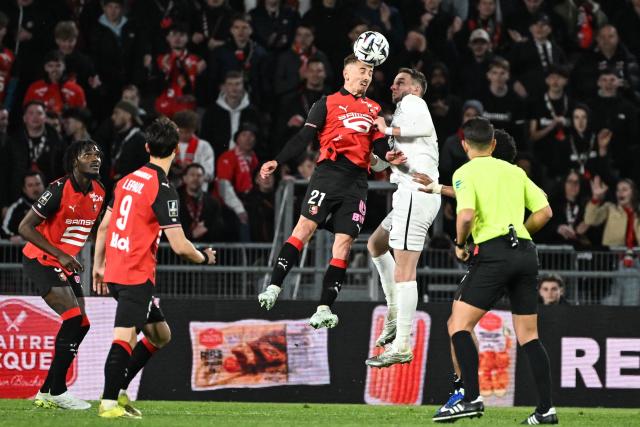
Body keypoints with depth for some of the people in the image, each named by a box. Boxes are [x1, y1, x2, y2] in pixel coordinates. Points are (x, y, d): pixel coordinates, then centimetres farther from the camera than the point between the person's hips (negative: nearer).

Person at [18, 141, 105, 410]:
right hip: (40, 260, -9)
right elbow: (25, 228, -19)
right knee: (74, 319, -20)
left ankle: (46, 393, 11)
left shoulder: (98, 192, 3)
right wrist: (59, 254, -23)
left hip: (66, 264, 9)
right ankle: (56, 392, -14)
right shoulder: (59, 190, -20)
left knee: (81, 325, 4)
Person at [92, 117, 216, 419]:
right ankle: (109, 402, -24)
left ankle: (119, 391, 14)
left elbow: (103, 226, 19)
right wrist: (204, 257, 6)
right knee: (124, 338, -15)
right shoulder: (162, 190, -13)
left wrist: (98, 265, 29)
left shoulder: (127, 180, 11)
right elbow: (179, 246, -14)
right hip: (137, 275, -8)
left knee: (160, 335, 17)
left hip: (115, 270, 8)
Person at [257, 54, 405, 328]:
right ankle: (273, 289, -18)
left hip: (357, 182, 4)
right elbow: (304, 138, 4)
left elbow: (379, 143, 16)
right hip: (330, 172, -4)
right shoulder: (328, 103, 10)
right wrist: (277, 162, -7)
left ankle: (323, 310, -6)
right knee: (305, 226, -17)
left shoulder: (374, 109, 23)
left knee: (344, 241, -4)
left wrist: (388, 155, -8)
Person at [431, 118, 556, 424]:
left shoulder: (465, 173, 1)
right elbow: (544, 211, 13)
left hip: (493, 252, -6)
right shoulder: (515, 171, 18)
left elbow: (466, 215, -15)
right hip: (526, 253, 6)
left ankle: (472, 399, -14)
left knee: (458, 325, -1)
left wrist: (460, 244, 3)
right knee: (528, 336, 11)